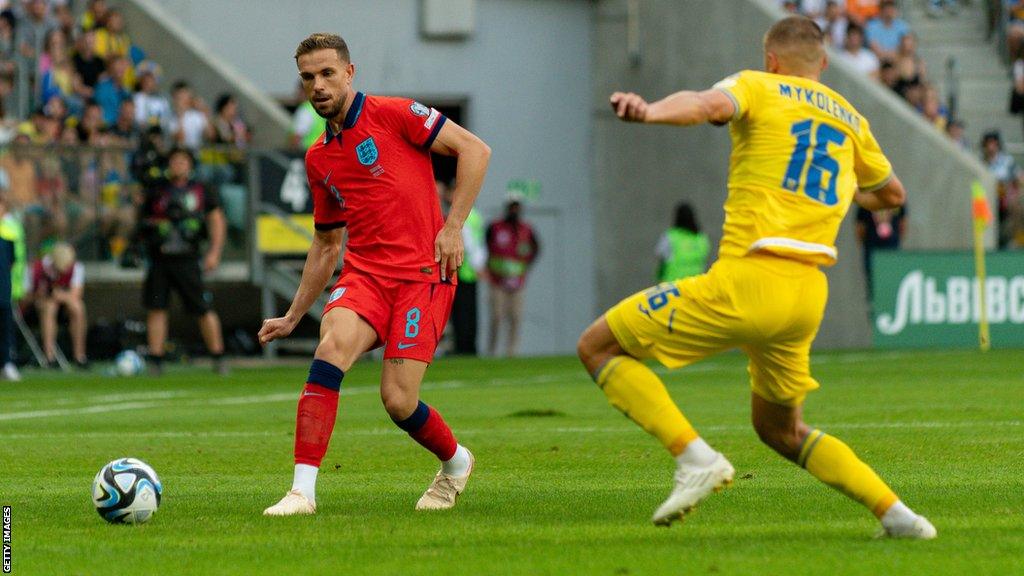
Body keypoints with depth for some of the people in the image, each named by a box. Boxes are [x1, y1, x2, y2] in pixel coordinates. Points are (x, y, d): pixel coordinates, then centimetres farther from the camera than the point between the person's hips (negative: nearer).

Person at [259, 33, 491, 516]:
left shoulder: (392, 114, -2)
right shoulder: (319, 158, 17)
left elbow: (474, 150, -3)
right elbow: (326, 244, 27)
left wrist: (453, 226, -10)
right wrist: (292, 317, 25)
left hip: (423, 274, -4)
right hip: (363, 273, 5)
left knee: (398, 401, -11)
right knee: (332, 347, -27)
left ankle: (455, 462, 23)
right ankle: (302, 490, -28)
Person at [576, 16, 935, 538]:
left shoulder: (758, 88, 5)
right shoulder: (851, 121, 22)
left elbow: (710, 105, -19)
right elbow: (892, 194, 37)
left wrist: (649, 112, -38)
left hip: (747, 279, -6)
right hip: (808, 295, 7)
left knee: (598, 346, 4)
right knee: (780, 430, 27)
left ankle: (695, 457, -13)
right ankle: (895, 513, 12)